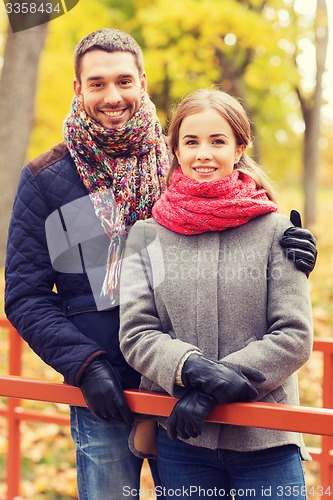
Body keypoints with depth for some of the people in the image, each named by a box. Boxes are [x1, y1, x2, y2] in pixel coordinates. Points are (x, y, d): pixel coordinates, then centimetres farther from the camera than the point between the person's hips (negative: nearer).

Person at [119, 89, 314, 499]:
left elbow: (295, 336, -5)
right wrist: (194, 369, -21)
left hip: (266, 439, -1)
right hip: (180, 439, 1)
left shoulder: (274, 231, -1)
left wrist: (211, 391, -14)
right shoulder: (146, 236, 4)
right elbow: (135, 334, -1)